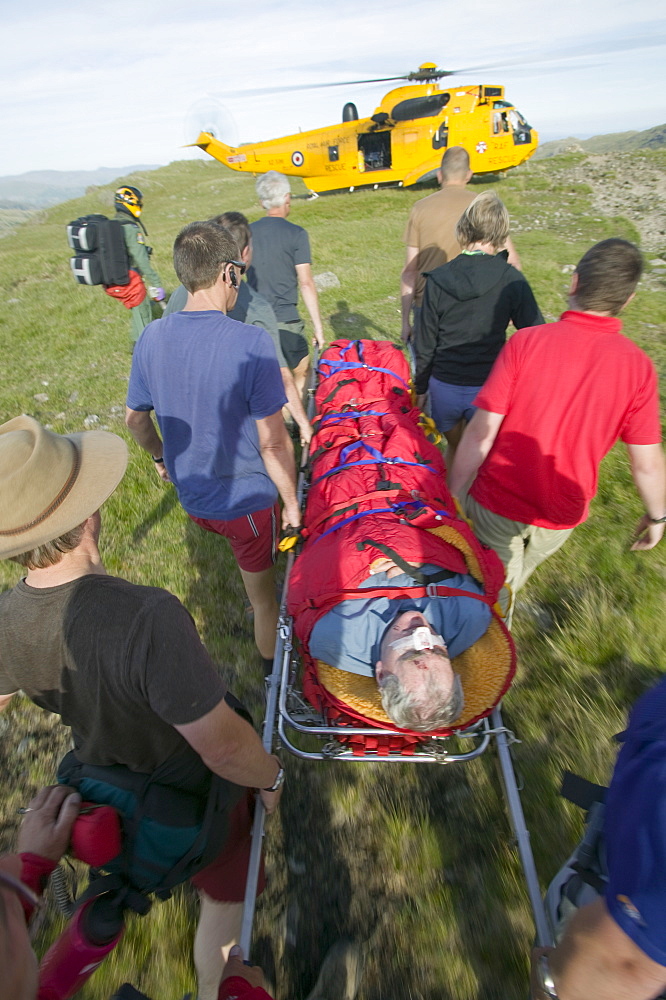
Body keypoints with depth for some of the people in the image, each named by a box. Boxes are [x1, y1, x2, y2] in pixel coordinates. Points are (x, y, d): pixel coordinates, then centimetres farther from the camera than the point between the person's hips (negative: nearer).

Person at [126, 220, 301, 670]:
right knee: (263, 598, 17)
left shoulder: (152, 338, -7)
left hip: (191, 496, 6)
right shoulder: (251, 342, -25)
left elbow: (135, 417, 6)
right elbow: (273, 444, -23)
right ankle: (275, 673, 39)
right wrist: (293, 503, -9)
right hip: (248, 501, -5)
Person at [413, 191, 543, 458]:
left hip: (444, 387, 2)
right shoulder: (511, 280, -9)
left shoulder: (437, 280, -5)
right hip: (488, 388, -1)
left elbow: (425, 344, 0)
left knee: (454, 449, 26)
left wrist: (420, 388, 12)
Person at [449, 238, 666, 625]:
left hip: (498, 504, -3)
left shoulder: (526, 342, -18)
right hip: (561, 518, 3)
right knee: (513, 580, 31)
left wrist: (454, 495, -8)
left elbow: (481, 433, -20)